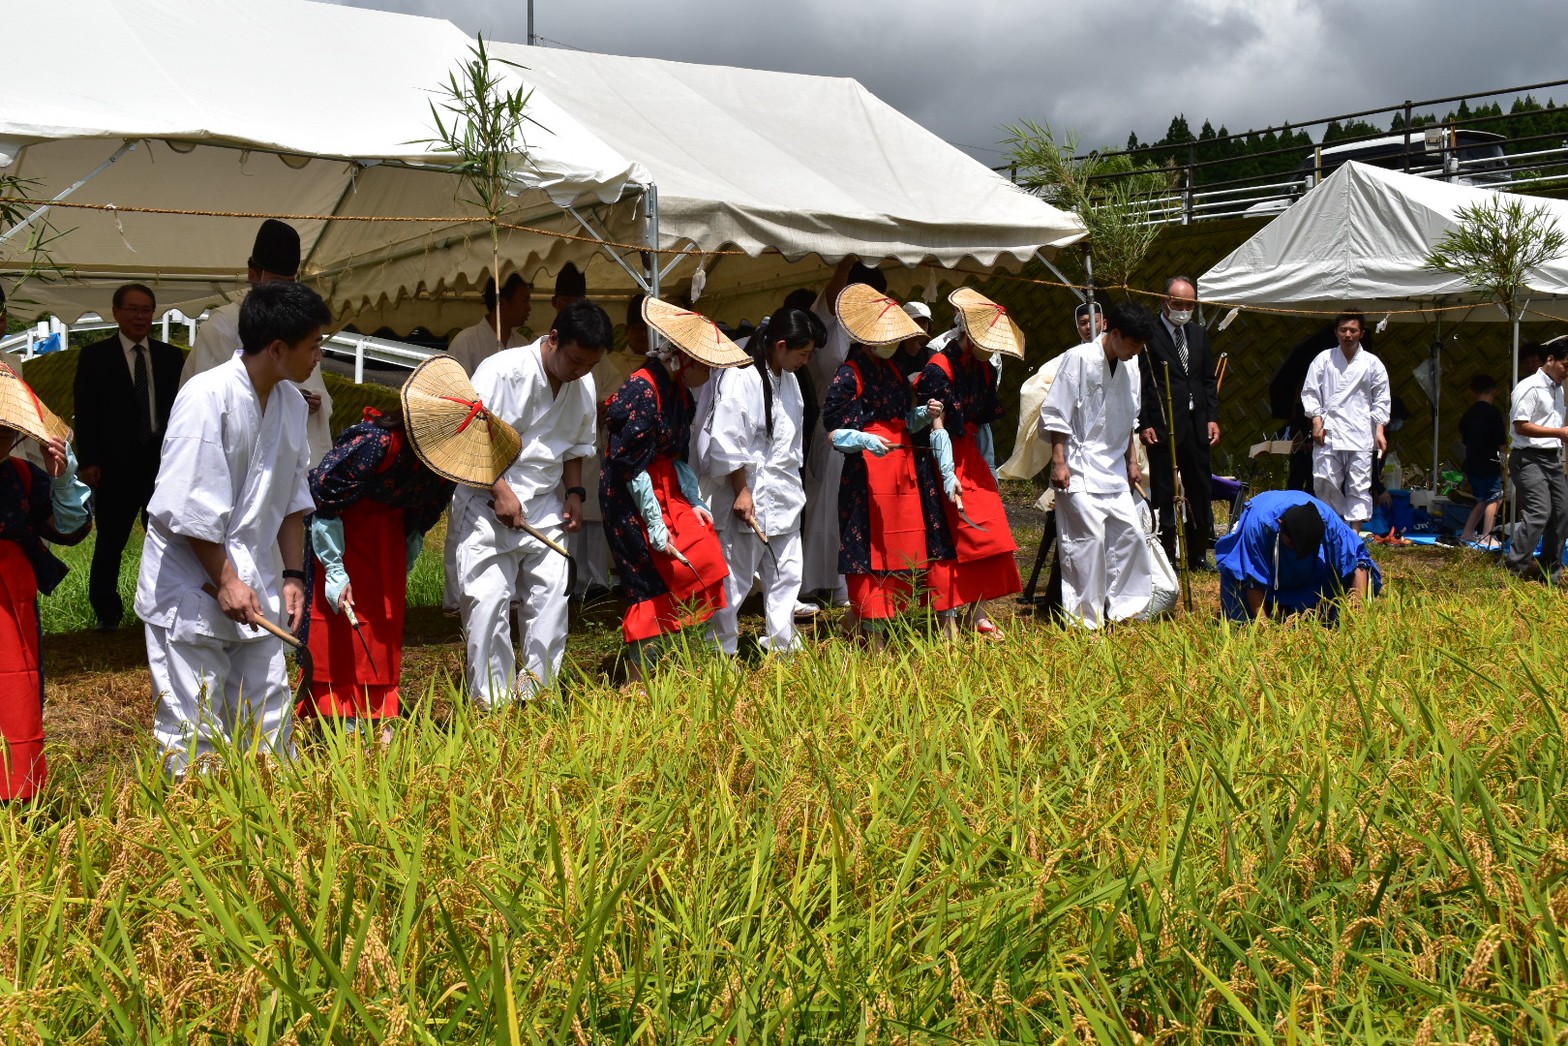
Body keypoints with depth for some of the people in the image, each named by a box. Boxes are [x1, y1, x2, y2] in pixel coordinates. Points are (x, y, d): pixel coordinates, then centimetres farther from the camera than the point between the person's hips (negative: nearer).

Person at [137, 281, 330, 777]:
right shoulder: (207, 397, -18)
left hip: (254, 593, 7)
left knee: (270, 721, 10)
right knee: (195, 735, -1)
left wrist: (293, 575, 6)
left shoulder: (292, 402, 5)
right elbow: (186, 506, -18)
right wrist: (225, 581, -14)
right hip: (193, 593, -7)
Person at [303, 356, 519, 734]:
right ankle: (342, 715, -1)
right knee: (342, 615, -8)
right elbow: (324, 498, -25)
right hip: (342, 522, -6)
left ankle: (378, 717, 12)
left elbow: (428, 509, 3)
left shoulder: (443, 459, -16)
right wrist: (334, 571, -21)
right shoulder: (377, 441, -36)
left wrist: (404, 566, 10)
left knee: (388, 616, 6)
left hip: (389, 524, 6)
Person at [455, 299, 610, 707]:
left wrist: (573, 492, 3)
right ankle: (491, 698, 3)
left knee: (551, 593, 2)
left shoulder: (583, 385, 2)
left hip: (544, 504, 6)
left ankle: (539, 686, 15)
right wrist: (500, 492, -19)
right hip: (488, 503, -5)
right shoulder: (502, 371, -17)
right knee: (487, 597, -7)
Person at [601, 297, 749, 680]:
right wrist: (655, 526, -19)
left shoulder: (676, 388, 7)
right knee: (652, 583, -7)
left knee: (702, 558, 2)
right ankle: (638, 681, 3)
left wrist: (693, 502, 7)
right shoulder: (644, 390, -20)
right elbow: (632, 466, -21)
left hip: (665, 491, 9)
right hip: (632, 500, -9)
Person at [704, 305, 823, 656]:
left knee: (787, 574, 12)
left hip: (784, 495, 9)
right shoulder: (740, 377, -16)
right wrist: (742, 492, -17)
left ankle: (782, 648, 23)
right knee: (735, 578, -2)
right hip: (750, 495, -9)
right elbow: (726, 442, -18)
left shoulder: (787, 378, 13)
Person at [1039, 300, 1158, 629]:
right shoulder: (1079, 359, -13)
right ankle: (1084, 619, 1)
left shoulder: (1130, 367, 9)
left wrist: (1131, 462, 20)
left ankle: (1122, 606, 18)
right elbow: (1055, 415, -12)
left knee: (1128, 532, 4)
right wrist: (1059, 462, -15)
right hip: (1079, 468, -7)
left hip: (1113, 469, 7)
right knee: (1088, 537, -8)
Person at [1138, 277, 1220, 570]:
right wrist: (1143, 424, -13)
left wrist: (1212, 417, 7)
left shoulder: (1199, 334, 13)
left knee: (1199, 491, 10)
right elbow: (1139, 383, -7)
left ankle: (1198, 557, 18)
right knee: (1163, 494, 0)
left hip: (1196, 425, 6)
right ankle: (1165, 556, 7)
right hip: (1162, 426, -6)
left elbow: (1208, 380, 16)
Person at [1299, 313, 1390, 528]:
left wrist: (1379, 430, 0)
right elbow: (1310, 392, 8)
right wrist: (1317, 421, -3)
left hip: (1360, 434, 0)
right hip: (1328, 432, 0)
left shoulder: (1372, 363, 8)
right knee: (1325, 481, -4)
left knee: (1359, 484, -2)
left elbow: (1381, 400, 9)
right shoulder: (1324, 359, 7)